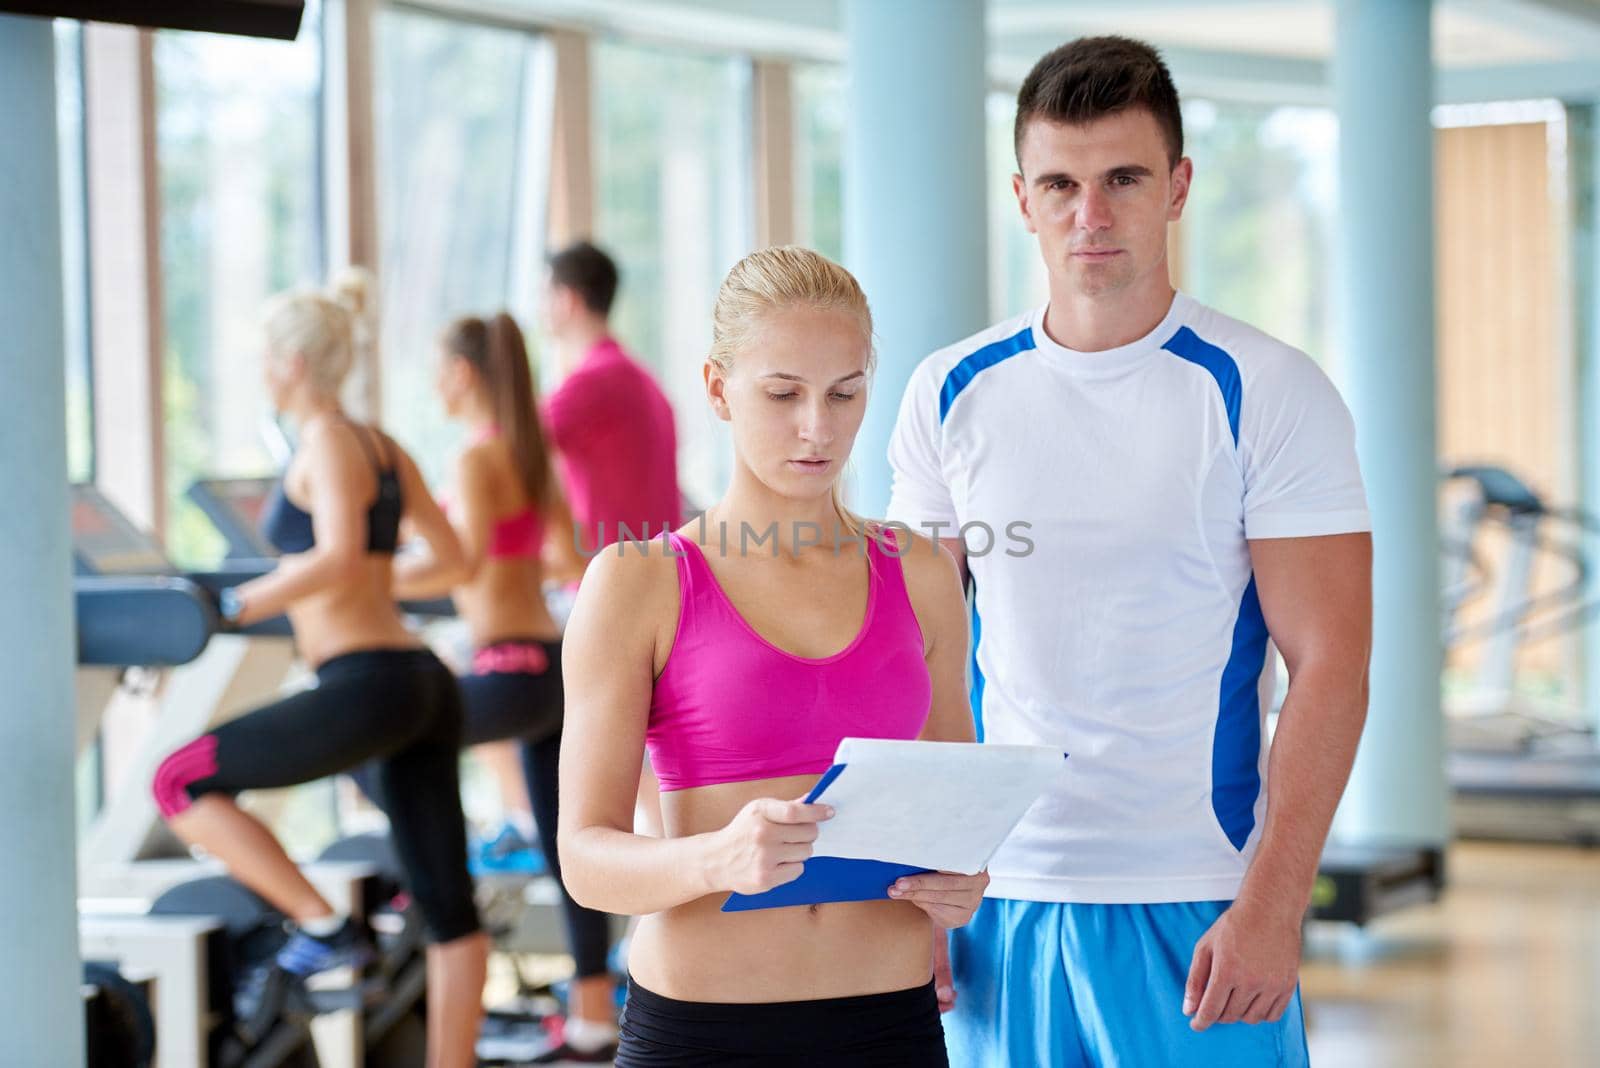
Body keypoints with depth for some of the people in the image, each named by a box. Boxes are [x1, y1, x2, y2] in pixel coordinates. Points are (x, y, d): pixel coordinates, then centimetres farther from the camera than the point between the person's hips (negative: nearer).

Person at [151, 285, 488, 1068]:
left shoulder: (326, 442, -8)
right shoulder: (384, 448, 16)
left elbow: (339, 557, -24)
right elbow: (451, 558, 24)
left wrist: (238, 605, -16)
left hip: (369, 687, -9)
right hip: (425, 688, 9)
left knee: (181, 782, 2)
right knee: (446, 906, 10)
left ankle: (325, 928, -1)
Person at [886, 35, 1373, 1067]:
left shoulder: (1269, 393, -4)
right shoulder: (953, 393, 6)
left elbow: (1329, 669, -8)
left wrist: (1272, 905, -15)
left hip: (1196, 910, -3)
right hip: (996, 901, 3)